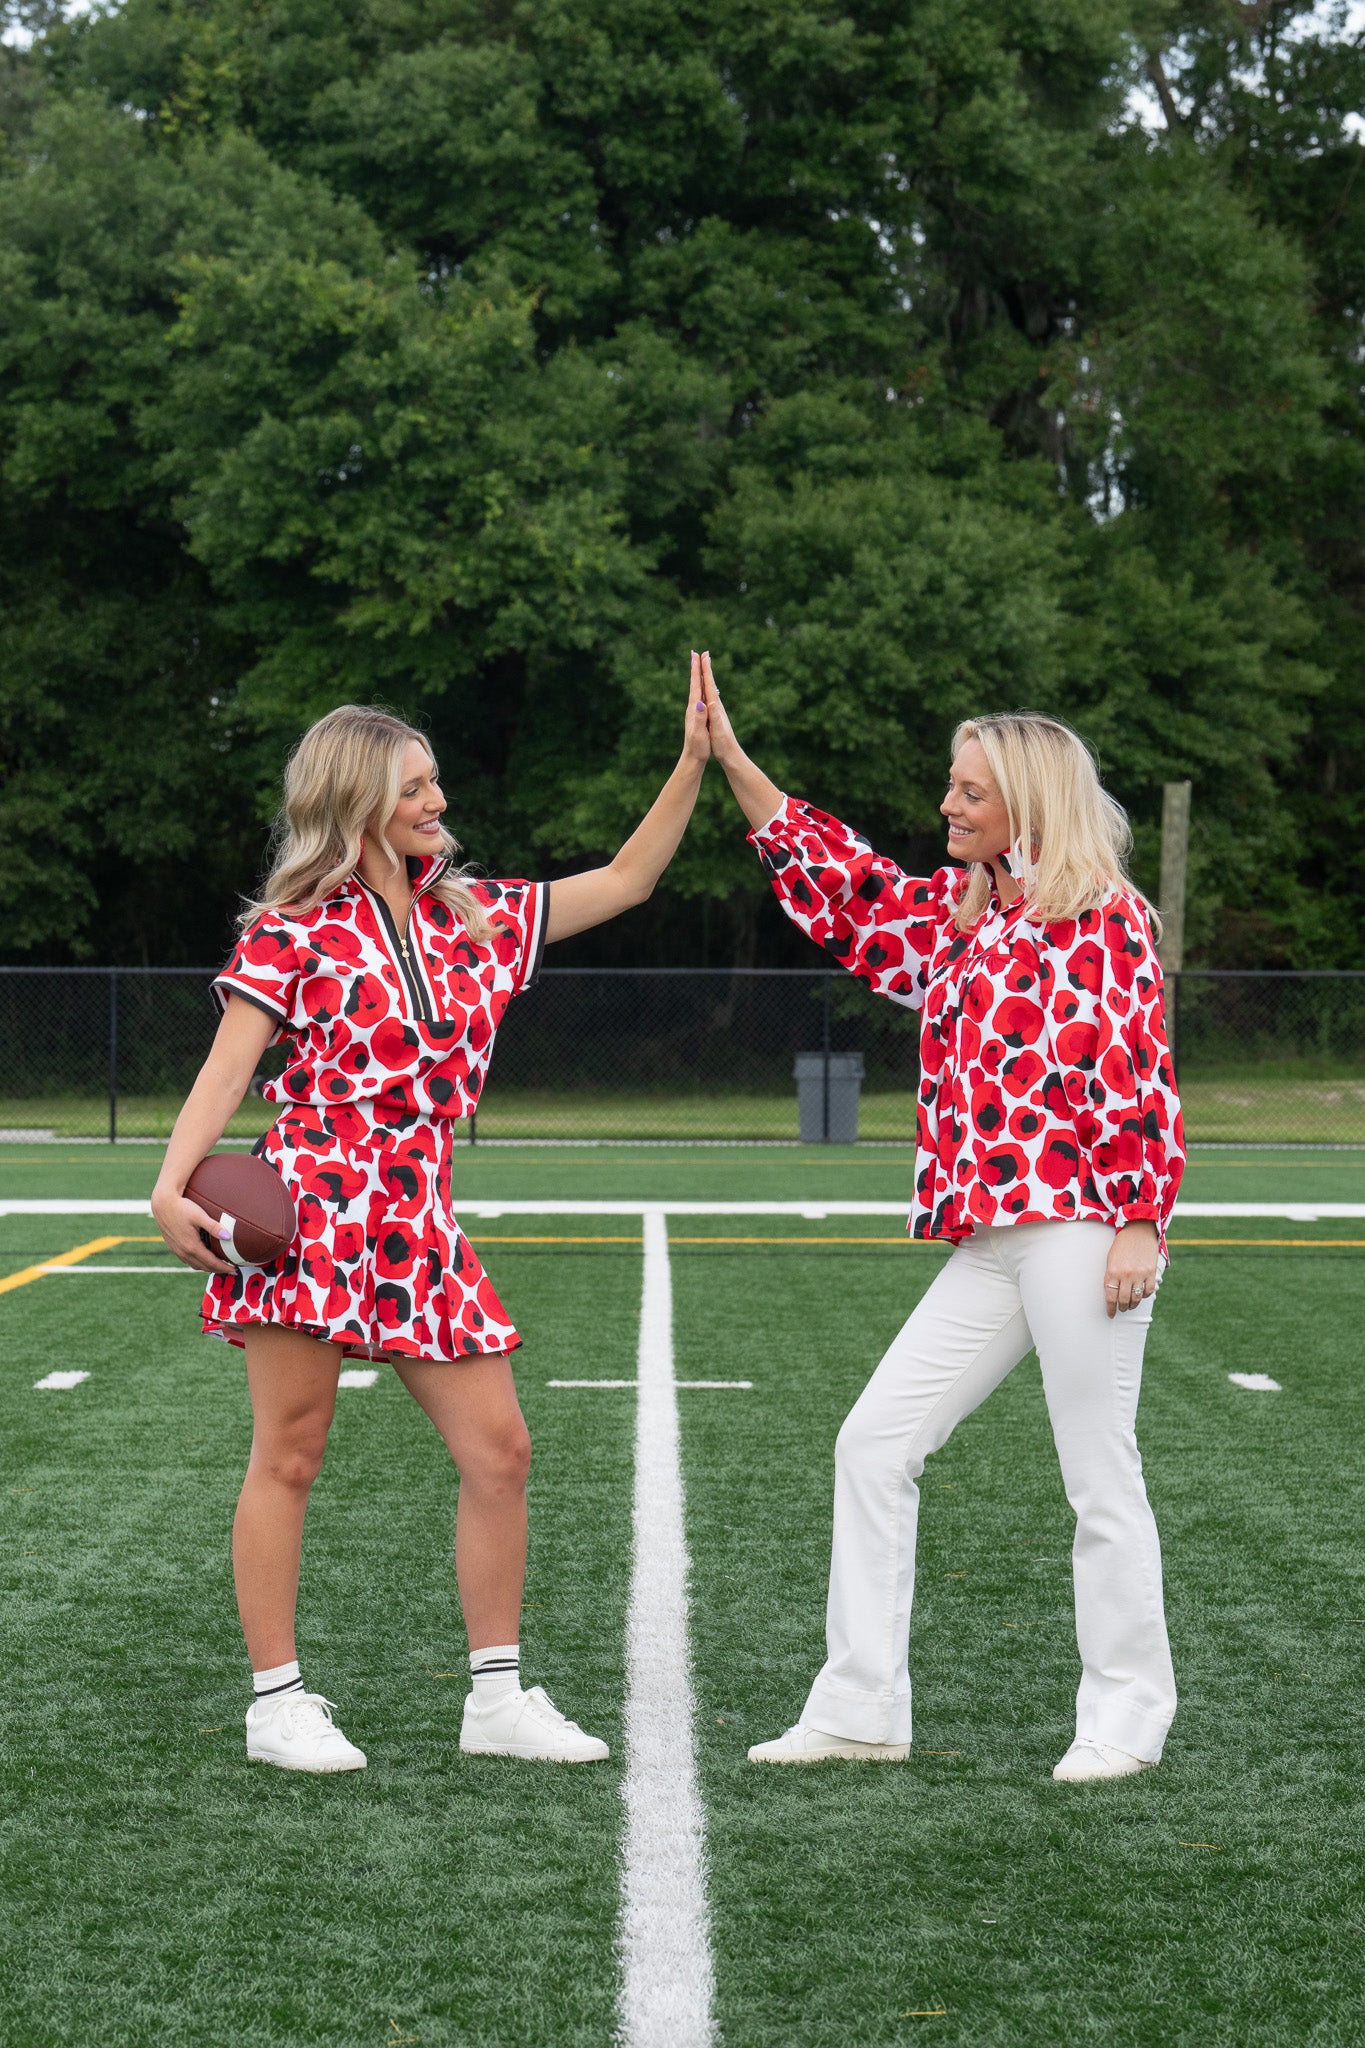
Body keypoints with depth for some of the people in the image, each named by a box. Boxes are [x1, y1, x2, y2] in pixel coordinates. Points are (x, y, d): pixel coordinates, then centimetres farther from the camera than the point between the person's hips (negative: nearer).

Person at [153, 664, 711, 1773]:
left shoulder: (475, 917, 16)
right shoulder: (292, 928, 1)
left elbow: (624, 882, 19)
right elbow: (228, 1067, -3)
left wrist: (695, 764, 12)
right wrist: (174, 1184, -16)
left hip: (420, 1226, 6)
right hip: (309, 1211, -5)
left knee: (500, 1449, 2)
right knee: (290, 1453, -1)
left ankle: (499, 1699, 11)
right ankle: (277, 1701, 8)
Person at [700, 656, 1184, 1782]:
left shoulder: (1103, 916, -5)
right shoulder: (957, 912, 18)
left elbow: (1135, 1077, -10)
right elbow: (839, 883, 23)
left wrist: (1139, 1223, -16)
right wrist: (730, 760, 18)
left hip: (1080, 1225, -8)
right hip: (988, 1244, 8)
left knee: (1100, 1476, -1)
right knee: (875, 1443, 5)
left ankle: (1127, 1718, 13)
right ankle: (861, 1707, 10)